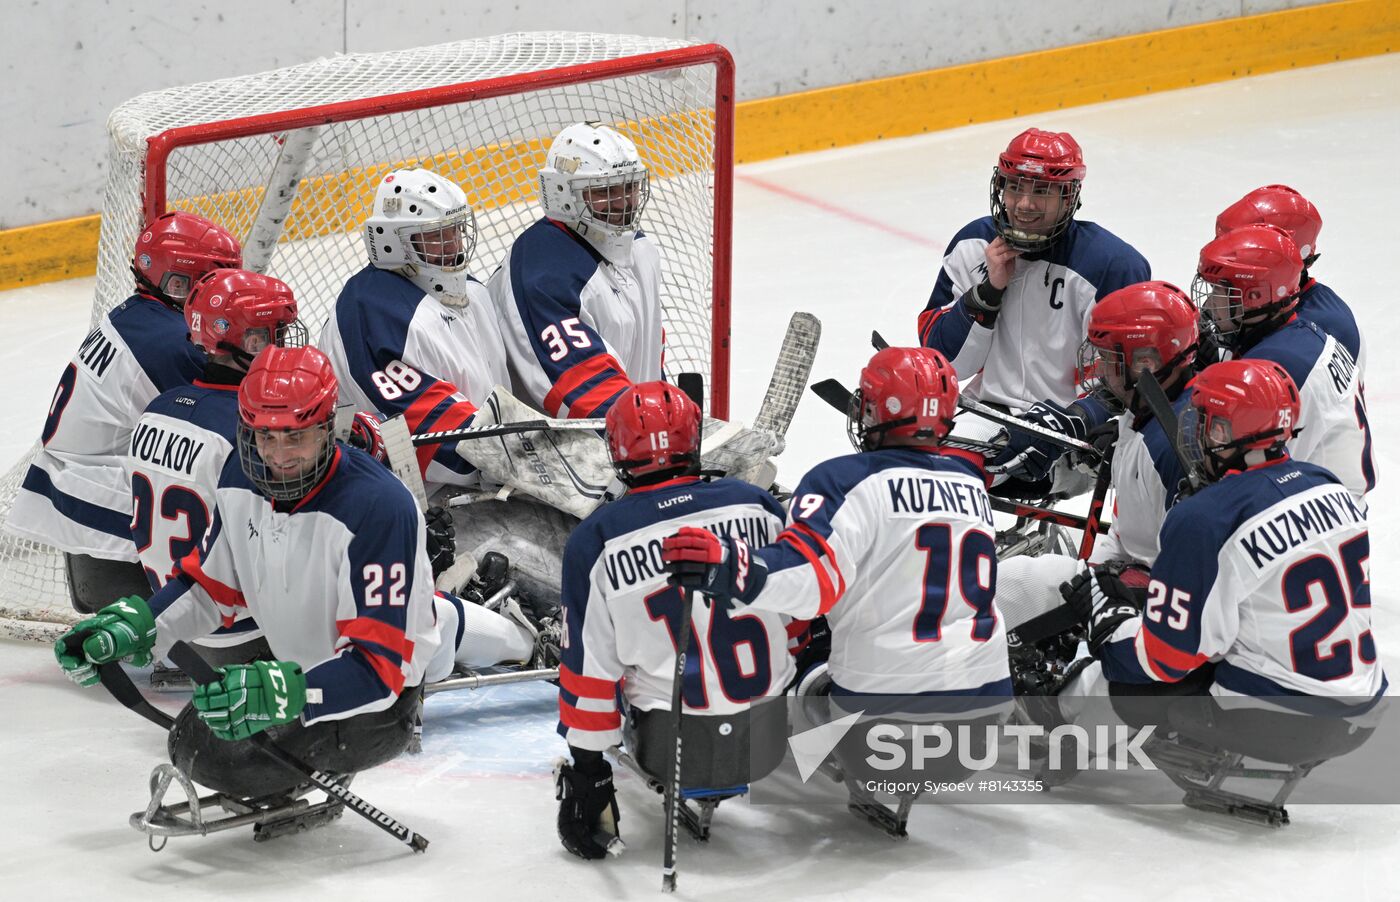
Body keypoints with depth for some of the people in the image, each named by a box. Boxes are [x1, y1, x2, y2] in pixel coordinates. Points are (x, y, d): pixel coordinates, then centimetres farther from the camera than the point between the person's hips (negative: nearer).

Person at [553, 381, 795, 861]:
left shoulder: (595, 541, -10)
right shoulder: (753, 503, -4)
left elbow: (589, 665, -7)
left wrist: (586, 768, 2)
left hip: (671, 746, -2)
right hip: (767, 741, 2)